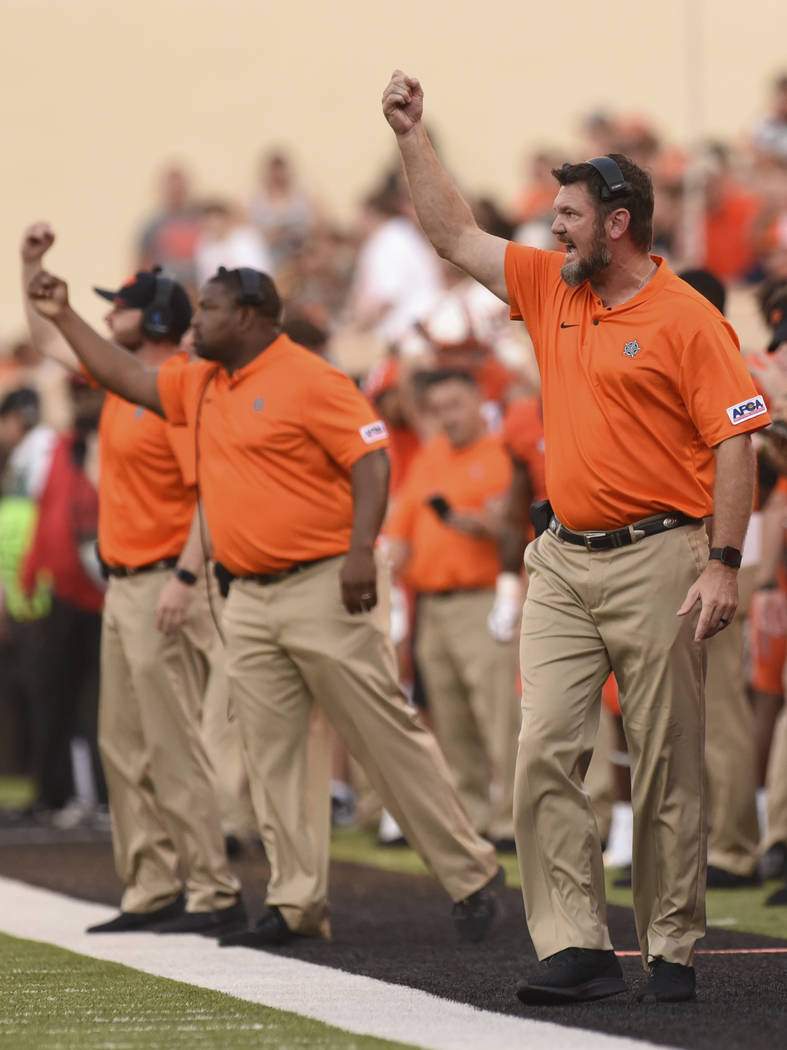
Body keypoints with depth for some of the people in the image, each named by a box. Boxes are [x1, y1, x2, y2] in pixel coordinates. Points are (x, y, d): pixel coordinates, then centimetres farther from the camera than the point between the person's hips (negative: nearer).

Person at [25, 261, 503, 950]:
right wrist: (63, 318, 22)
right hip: (249, 598, 8)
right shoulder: (200, 386, 15)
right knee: (271, 755, 5)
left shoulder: (309, 381, -11)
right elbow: (129, 378, 26)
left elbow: (371, 460, -16)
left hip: (324, 589, -8)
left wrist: (361, 551, -26)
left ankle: (471, 877, 1)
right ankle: (298, 904, 7)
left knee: (387, 737, -6)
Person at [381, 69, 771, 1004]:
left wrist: (723, 562, -17)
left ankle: (671, 951, 9)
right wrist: (411, 136, 15)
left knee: (666, 768, 1)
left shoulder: (687, 321, -8)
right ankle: (577, 947, -6)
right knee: (544, 751, -5)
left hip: (655, 559, -6)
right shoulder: (549, 288, 12)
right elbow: (452, 234, 20)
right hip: (562, 561, 6)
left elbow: (735, 443, -11)